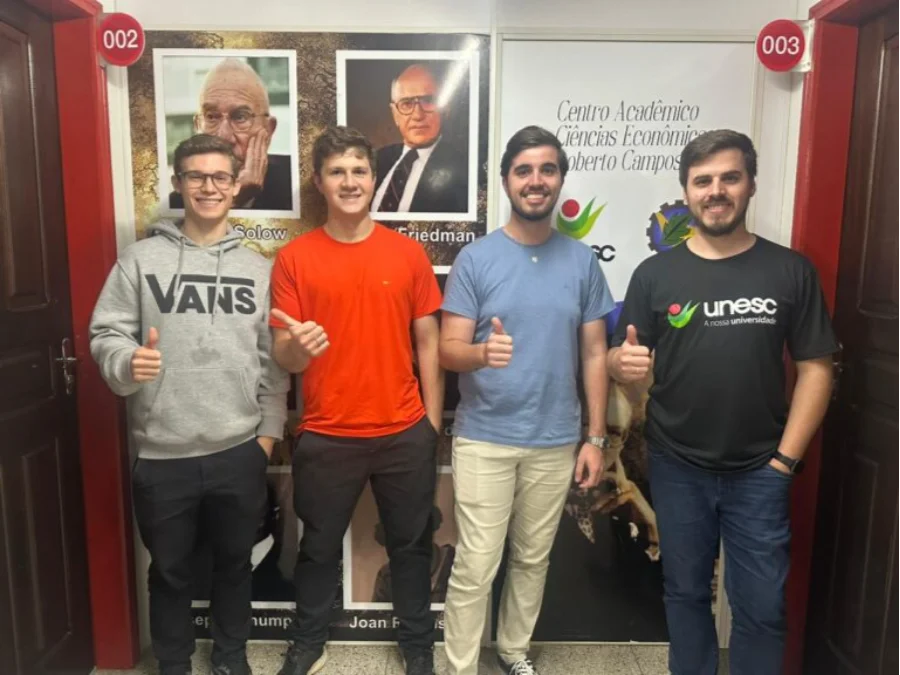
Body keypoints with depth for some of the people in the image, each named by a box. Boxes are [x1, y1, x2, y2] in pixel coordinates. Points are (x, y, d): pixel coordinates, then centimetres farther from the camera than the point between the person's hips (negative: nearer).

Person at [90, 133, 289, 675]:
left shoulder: (258, 268, 3)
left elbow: (273, 358, 4)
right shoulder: (141, 259, -1)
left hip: (240, 450, 1)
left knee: (234, 562, 18)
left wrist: (270, 430, 2)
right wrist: (127, 362, -24)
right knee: (170, 570, 17)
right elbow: (105, 334, -2)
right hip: (163, 453, -1)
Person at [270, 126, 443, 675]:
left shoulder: (409, 252, 0)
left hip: (404, 433, 1)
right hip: (326, 436, 0)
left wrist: (432, 425, 2)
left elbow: (428, 344, 3)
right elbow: (282, 357, -3)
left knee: (411, 546, 15)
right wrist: (297, 347, -27)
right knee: (320, 546, 17)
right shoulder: (294, 259, -2)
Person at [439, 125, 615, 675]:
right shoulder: (475, 259, -6)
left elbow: (595, 355, 5)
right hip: (484, 439, -2)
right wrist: (482, 351, -32)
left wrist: (596, 437, 2)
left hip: (556, 441, 3)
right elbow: (448, 350, -8)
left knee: (533, 558, 18)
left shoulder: (583, 261, 1)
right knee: (476, 566, 3)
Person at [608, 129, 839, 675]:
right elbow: (621, 360, 0)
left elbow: (815, 369, 0)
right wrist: (624, 361, -24)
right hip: (677, 467, 1)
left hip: (759, 472, 0)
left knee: (761, 605, 11)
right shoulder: (656, 274, -1)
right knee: (686, 592, 16)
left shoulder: (791, 271, -2)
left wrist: (786, 458, -6)